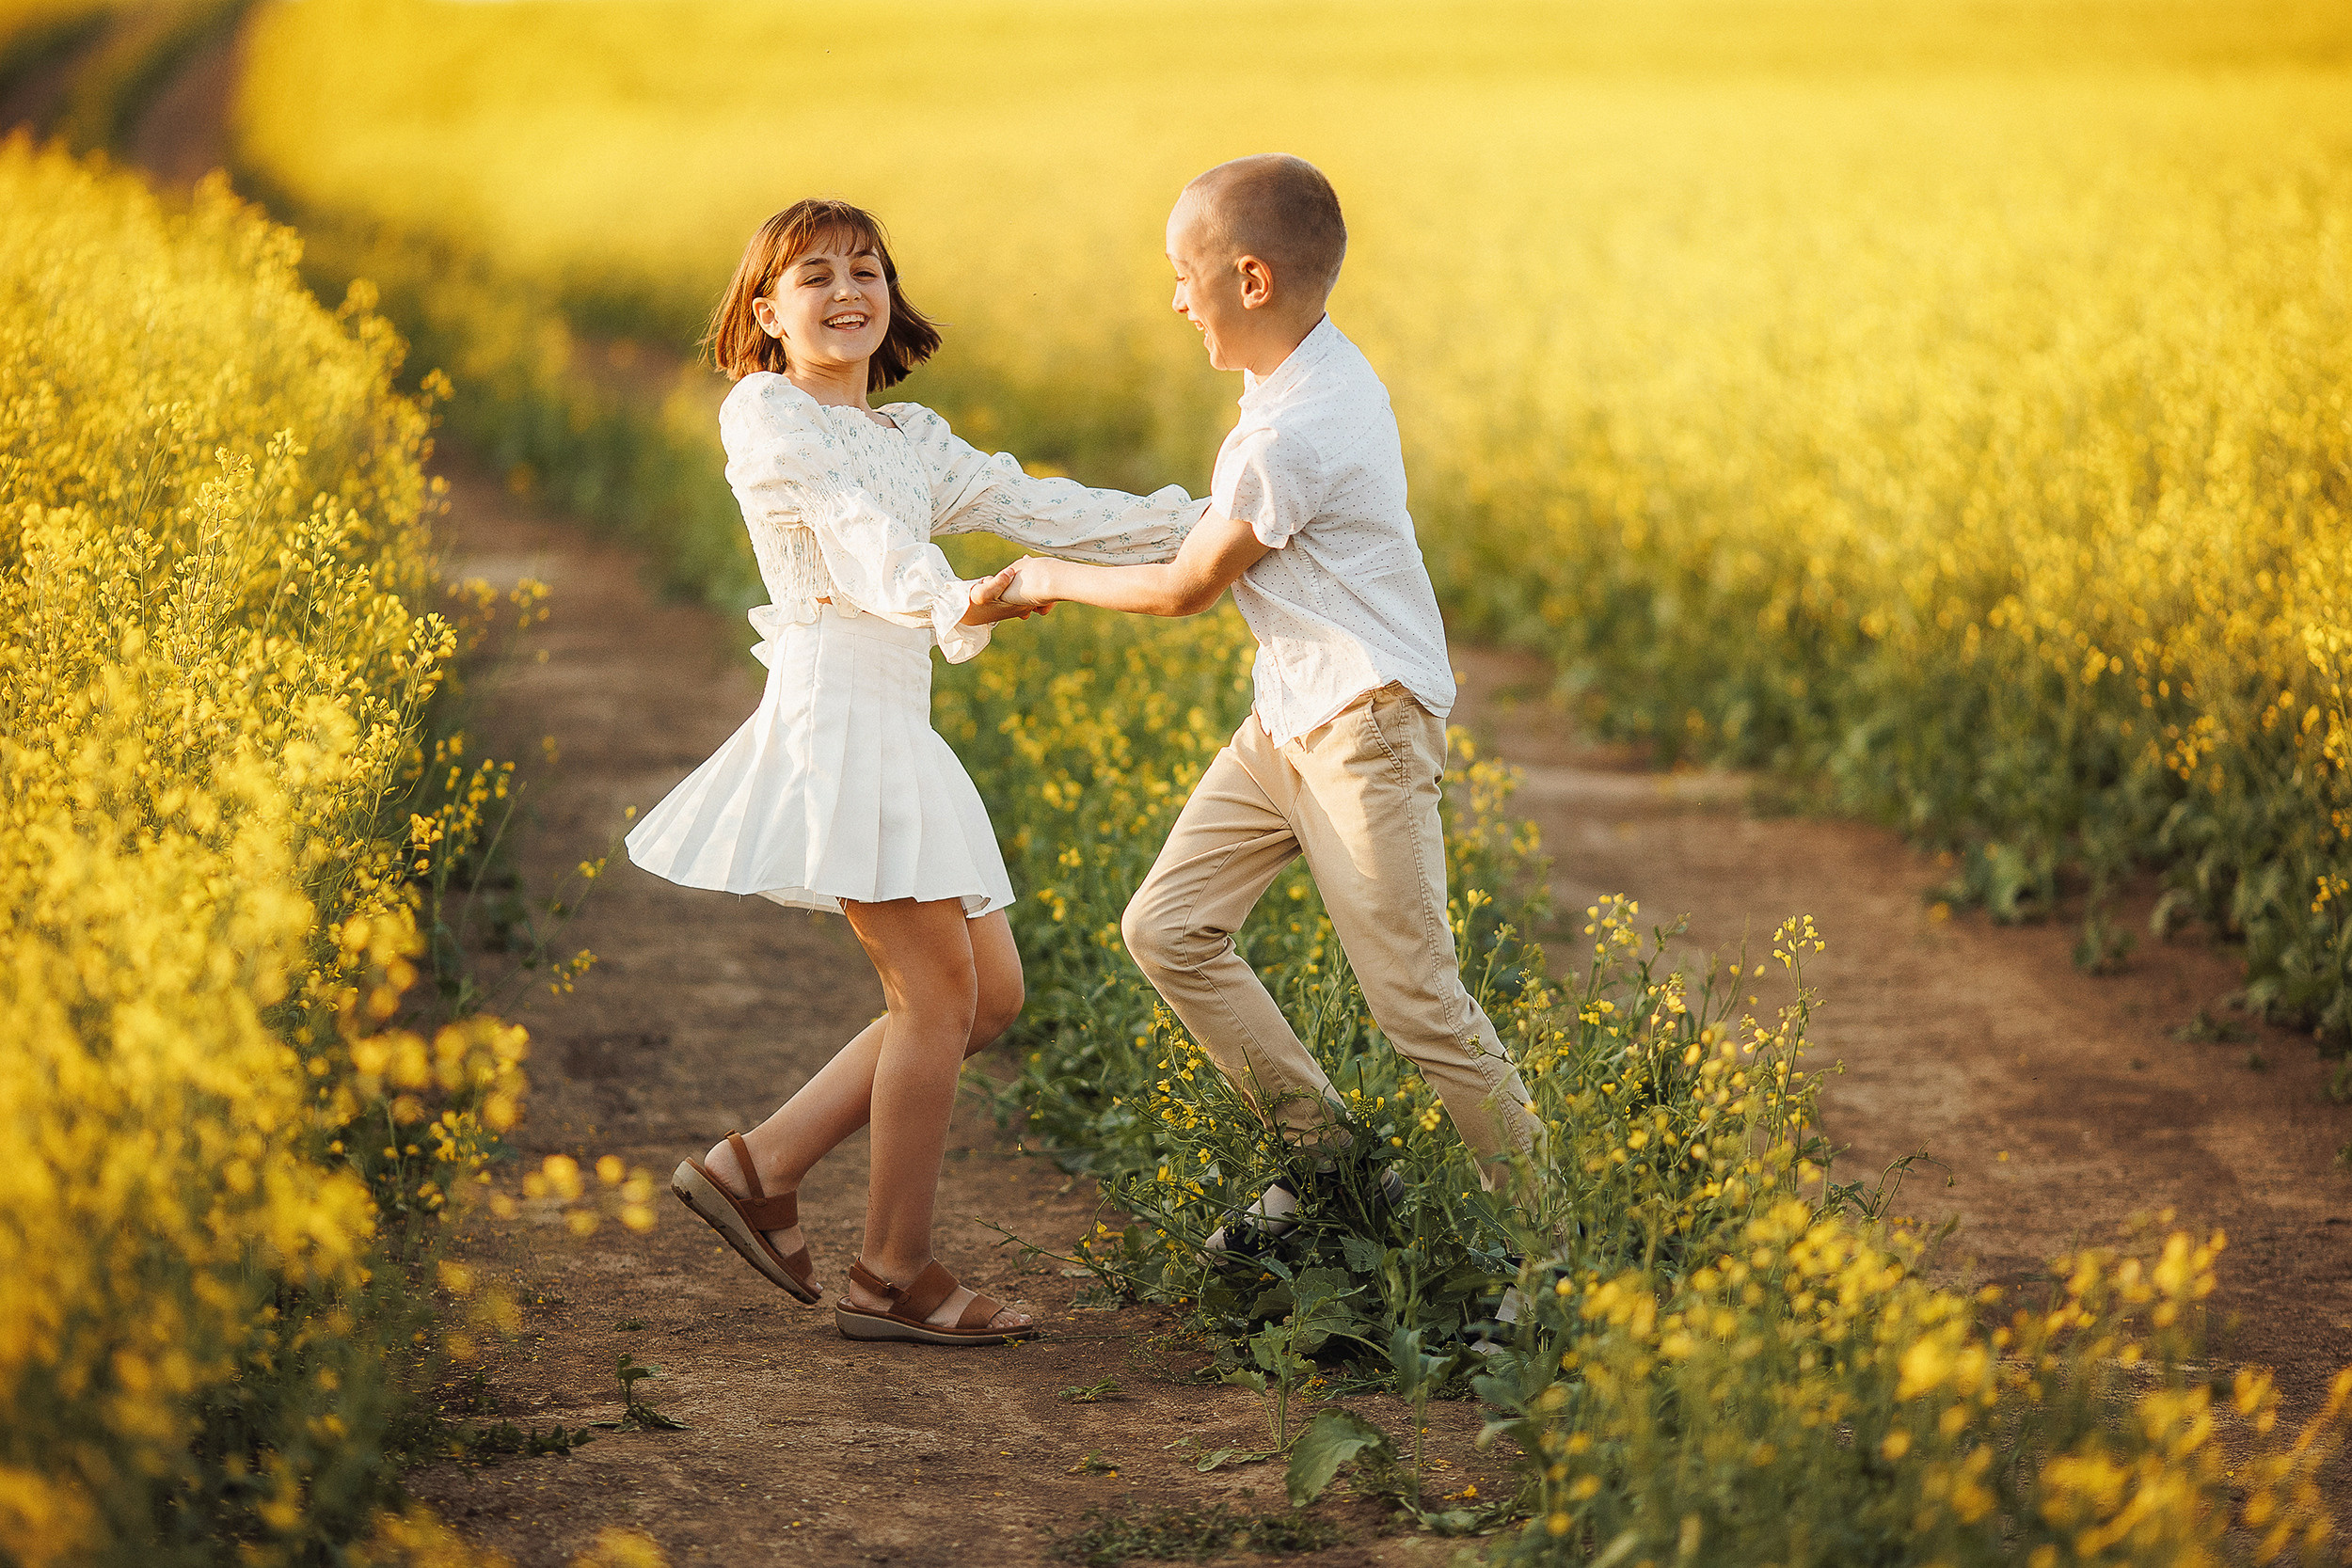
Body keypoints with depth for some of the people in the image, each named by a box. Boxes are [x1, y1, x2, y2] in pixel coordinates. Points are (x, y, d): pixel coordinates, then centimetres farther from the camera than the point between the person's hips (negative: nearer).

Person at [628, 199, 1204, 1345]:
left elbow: (1039, 509, 15)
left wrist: (1200, 523, 6)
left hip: (897, 733, 9)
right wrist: (947, 604, -40)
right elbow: (849, 526, -21)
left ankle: (758, 1166, 12)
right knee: (939, 988, -9)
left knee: (990, 993, 8)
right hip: (832, 712, -9)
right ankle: (892, 1279, 0)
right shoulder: (764, 412, -3)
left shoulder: (912, 441, 20)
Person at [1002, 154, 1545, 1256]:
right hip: (1287, 719, 10)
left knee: (1416, 1002, -8)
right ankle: (1326, 1153, 13)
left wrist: (1054, 581, 1)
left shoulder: (1296, 433, -24)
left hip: (1366, 724, -10)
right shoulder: (1317, 369, 5)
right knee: (1167, 929, 4)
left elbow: (1185, 591, -12)